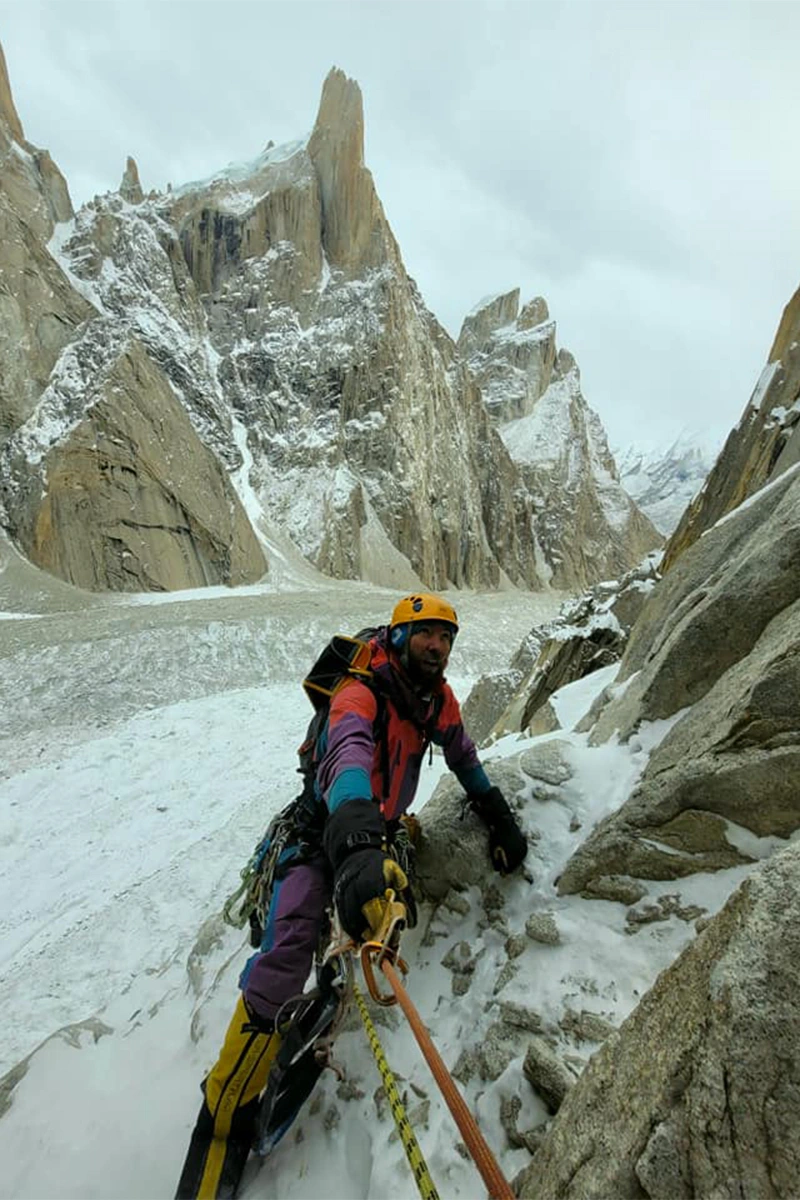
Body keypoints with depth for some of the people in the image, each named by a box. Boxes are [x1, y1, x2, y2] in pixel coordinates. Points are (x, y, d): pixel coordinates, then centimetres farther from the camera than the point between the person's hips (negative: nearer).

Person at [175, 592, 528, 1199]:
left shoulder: (440, 699, -6)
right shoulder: (361, 696, -28)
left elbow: (465, 759, 11)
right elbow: (347, 759, -48)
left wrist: (500, 817, 7)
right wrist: (356, 846, -65)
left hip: (375, 834, 8)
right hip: (323, 829, -7)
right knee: (288, 947, -21)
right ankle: (224, 1121, -10)